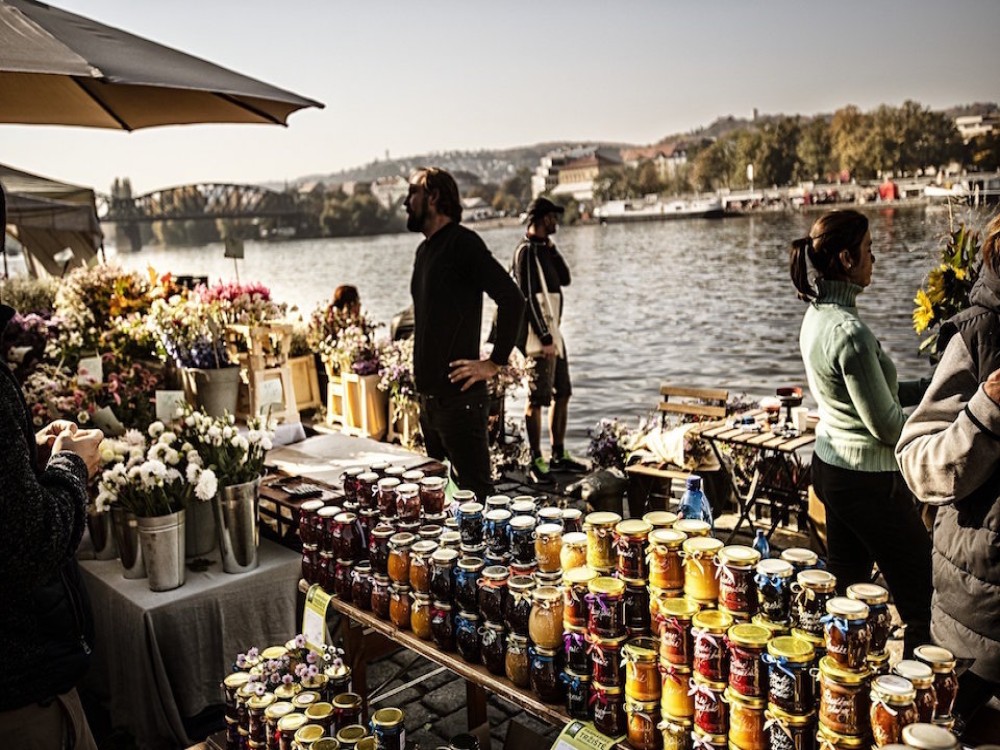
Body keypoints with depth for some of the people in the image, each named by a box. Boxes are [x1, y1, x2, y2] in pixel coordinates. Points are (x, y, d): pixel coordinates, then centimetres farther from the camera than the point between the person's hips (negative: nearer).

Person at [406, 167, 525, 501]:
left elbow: (512, 299, -21)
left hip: (458, 396, -9)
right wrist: (422, 390, 17)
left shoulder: (462, 243, -11)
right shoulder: (425, 250, 16)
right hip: (428, 395, 9)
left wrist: (495, 363, -17)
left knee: (475, 492, -6)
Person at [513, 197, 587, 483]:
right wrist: (545, 338, -21)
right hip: (540, 334, -10)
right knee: (537, 399, -5)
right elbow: (528, 297, -18)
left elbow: (565, 279, 11)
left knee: (562, 394, 13)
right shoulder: (527, 250, -12)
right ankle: (536, 461, 3)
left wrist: (552, 249, 2)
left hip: (553, 331, 10)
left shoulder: (544, 247, 16)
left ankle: (559, 455, 23)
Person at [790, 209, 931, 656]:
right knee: (925, 606, 3)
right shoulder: (849, 330, -24)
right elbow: (887, 426, -18)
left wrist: (929, 388, 9)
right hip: (867, 478, -10)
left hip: (830, 465, 10)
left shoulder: (816, 314, 4)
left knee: (846, 589, 21)